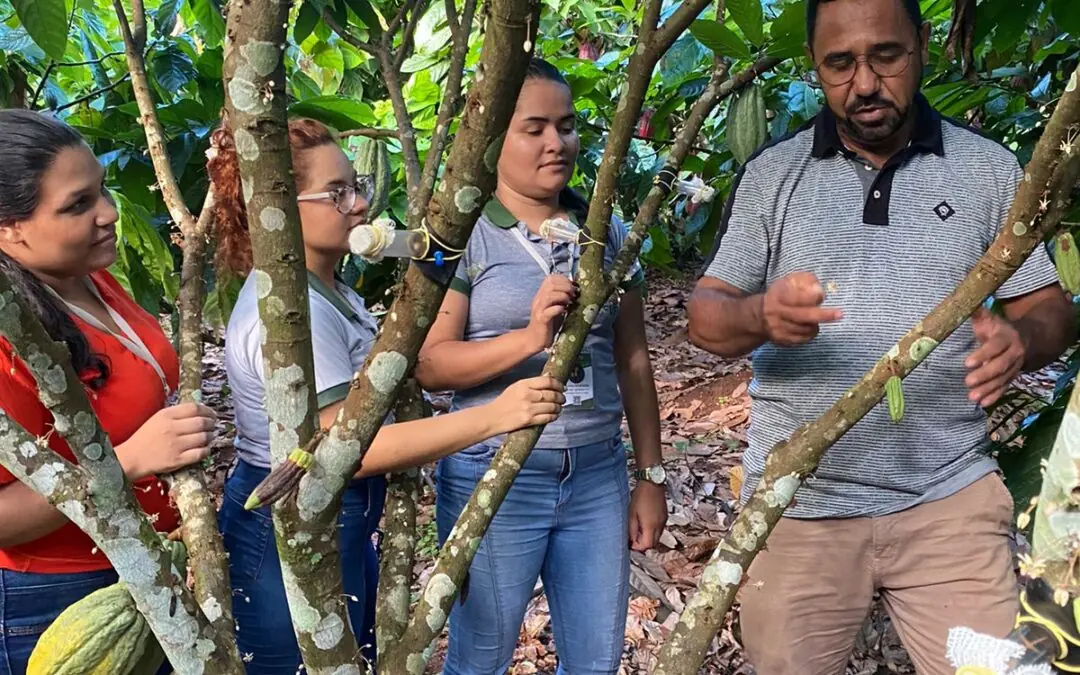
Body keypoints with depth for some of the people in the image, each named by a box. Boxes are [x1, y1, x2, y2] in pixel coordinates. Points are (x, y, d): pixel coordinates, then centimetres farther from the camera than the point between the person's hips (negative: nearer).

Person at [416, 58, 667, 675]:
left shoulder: (607, 232, 7)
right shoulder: (464, 235, -6)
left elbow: (632, 360, 11)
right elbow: (429, 364, -12)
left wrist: (651, 474, 10)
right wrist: (529, 338, -26)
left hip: (598, 473, 4)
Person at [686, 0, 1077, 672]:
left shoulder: (989, 169, 3)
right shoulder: (770, 173, 3)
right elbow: (706, 316, 1)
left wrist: (1020, 338, -19)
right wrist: (760, 315, -23)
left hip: (949, 497, 0)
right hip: (797, 502, 0)